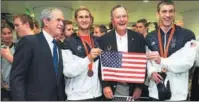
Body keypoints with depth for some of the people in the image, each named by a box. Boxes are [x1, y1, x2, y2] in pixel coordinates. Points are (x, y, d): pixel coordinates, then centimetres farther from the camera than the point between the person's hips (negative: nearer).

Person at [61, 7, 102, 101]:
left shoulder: (98, 42, 9)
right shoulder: (68, 43, -6)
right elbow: (67, 72, -13)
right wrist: (88, 58, -23)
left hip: (97, 94, 4)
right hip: (77, 96, -4)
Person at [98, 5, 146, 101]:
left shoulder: (138, 38, 0)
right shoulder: (104, 39, -3)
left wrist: (139, 87, -4)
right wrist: (105, 86, -11)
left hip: (133, 89, 1)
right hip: (112, 89, -1)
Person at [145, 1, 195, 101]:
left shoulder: (187, 35, -4)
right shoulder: (149, 37, 7)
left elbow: (188, 63, -11)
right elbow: (146, 60, 10)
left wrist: (161, 61, -20)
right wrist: (151, 72, -10)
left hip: (178, 92, -2)